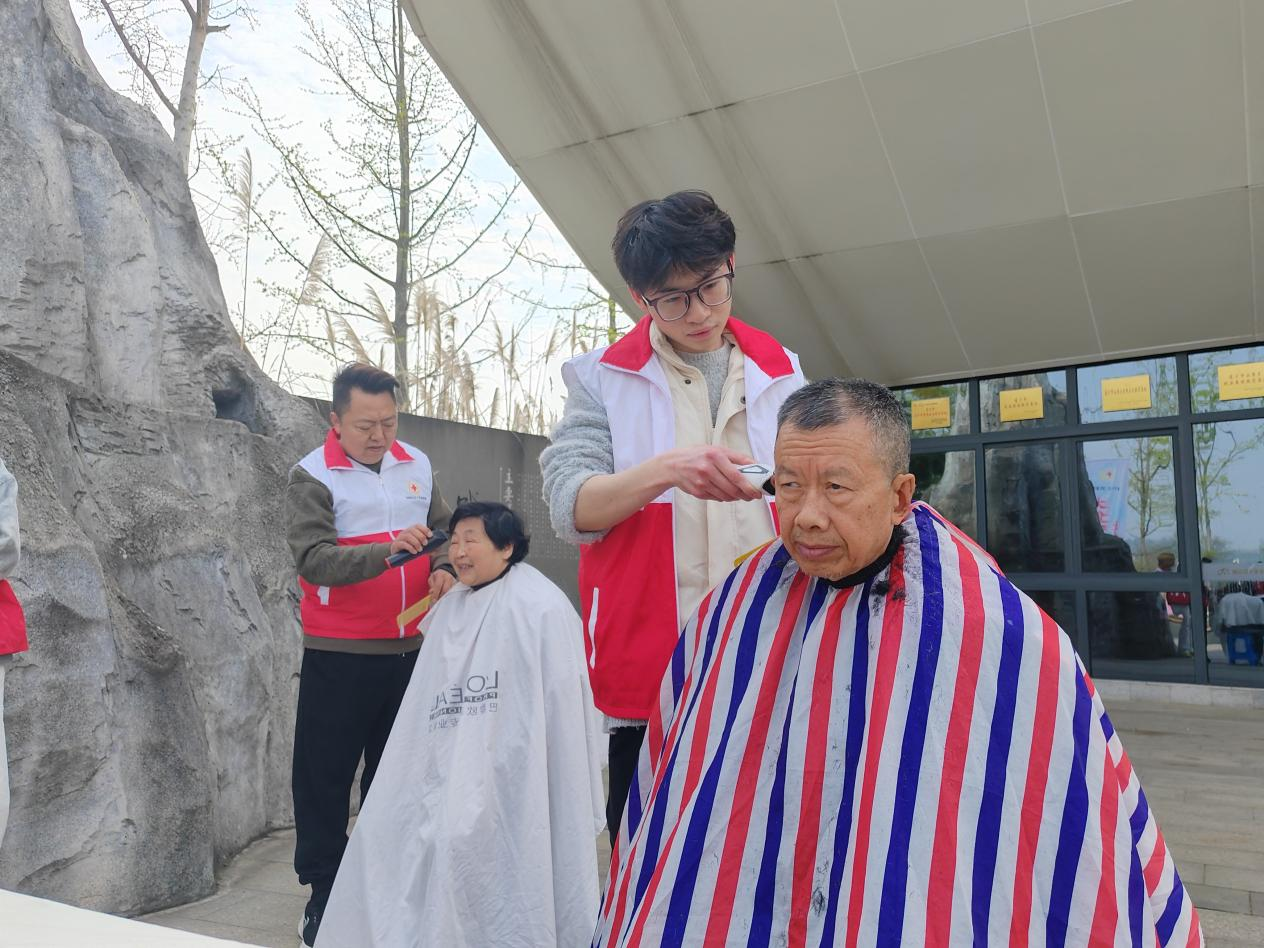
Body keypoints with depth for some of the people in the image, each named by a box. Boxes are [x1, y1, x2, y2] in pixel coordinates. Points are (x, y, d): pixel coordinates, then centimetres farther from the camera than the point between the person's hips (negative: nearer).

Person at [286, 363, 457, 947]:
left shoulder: (417, 465, 5)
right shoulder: (311, 477, -10)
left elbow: (443, 530, 14)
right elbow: (314, 559, -21)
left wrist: (444, 568, -7)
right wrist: (387, 551, -34)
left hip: (409, 648, 5)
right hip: (339, 655, -4)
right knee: (327, 775, 5)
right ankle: (323, 894, 21)